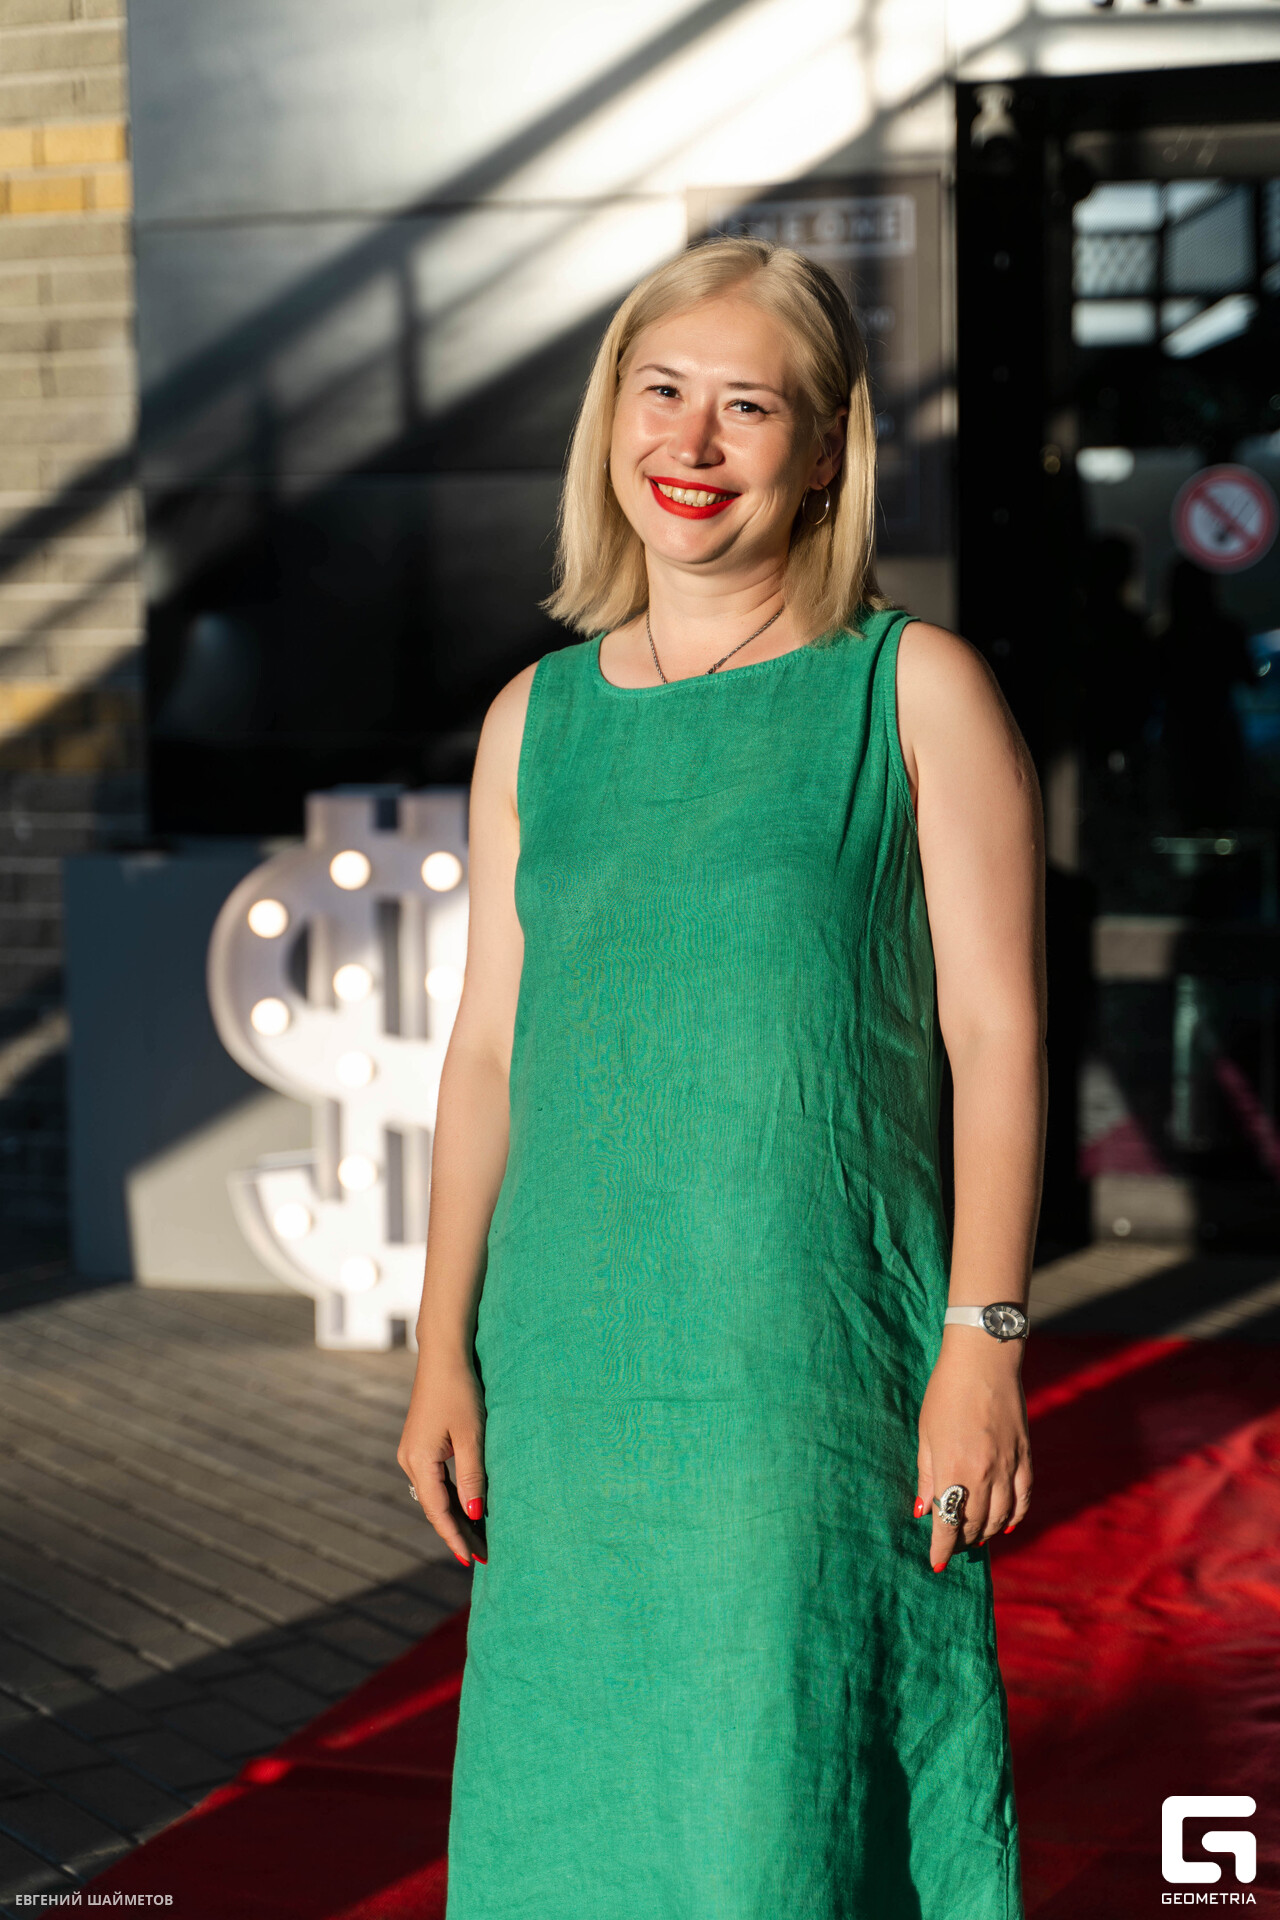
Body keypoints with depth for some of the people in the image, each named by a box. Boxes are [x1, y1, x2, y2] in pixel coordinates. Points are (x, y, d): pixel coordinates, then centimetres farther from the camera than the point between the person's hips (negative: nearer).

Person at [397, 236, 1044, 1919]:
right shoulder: (538, 716, 11)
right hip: (572, 1353, 4)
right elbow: (490, 1045, 12)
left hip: (818, 1352, -4)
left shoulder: (917, 692, -1)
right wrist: (445, 1349, 7)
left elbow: (996, 1033, -4)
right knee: (574, 1777, 10)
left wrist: (985, 1342, -10)